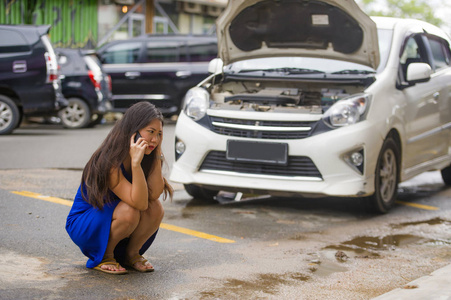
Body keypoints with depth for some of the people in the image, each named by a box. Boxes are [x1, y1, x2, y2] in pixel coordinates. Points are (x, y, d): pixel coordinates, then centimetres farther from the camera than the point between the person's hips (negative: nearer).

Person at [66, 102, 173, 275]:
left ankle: (131, 253, 2)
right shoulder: (109, 161, -28)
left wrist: (157, 156, -21)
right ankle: (103, 257, -9)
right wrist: (135, 163, -43)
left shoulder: (147, 157, -7)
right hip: (83, 225, -6)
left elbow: (154, 194, -21)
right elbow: (139, 203, -34)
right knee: (129, 211, -34)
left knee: (156, 208, -21)